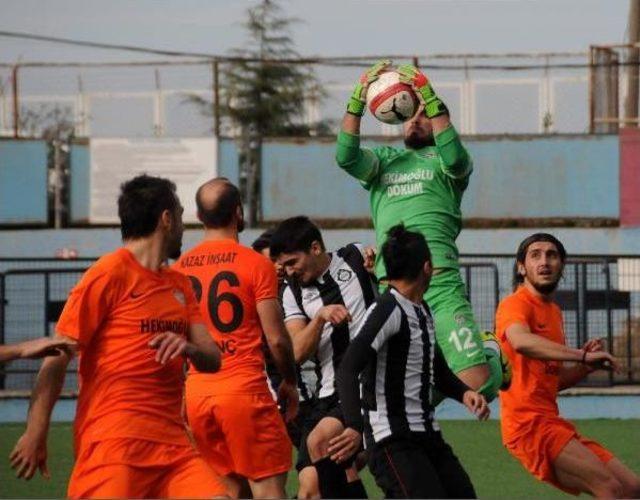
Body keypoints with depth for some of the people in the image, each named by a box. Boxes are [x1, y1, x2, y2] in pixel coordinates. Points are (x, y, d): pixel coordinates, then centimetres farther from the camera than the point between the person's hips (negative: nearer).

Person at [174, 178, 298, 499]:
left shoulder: (179, 269, 9)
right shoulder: (256, 264, -6)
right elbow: (276, 339, -7)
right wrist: (290, 383, 9)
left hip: (196, 391, 5)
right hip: (244, 388, -5)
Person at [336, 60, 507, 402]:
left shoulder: (441, 159, 14)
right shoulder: (385, 159, 24)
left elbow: (454, 158, -12)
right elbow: (346, 157, 3)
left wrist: (429, 99, -16)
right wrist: (357, 99, -8)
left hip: (440, 282, -4)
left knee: (478, 385, -14)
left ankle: (490, 350, 20)